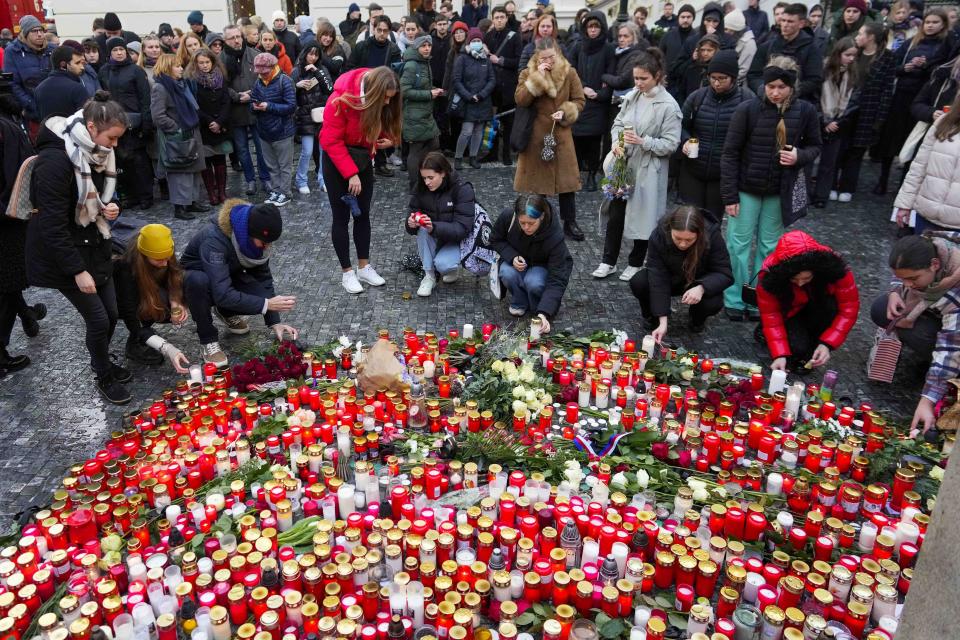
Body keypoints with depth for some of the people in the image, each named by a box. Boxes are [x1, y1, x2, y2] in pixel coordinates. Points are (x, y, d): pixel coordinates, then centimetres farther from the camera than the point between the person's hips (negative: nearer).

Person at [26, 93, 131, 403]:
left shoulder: (95, 154, 1)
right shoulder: (55, 160, -26)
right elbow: (53, 224, -25)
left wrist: (106, 209, -3)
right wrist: (78, 270, -22)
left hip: (94, 246, 8)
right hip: (64, 254, -8)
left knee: (110, 313, 13)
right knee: (98, 319, -1)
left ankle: (101, 362, 40)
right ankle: (105, 377, 22)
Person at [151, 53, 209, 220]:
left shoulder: (180, 84, 14)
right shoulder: (160, 88, -13)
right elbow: (158, 116, -21)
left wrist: (194, 128, 13)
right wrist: (178, 130, -19)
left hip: (191, 135, 9)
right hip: (176, 139, -9)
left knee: (193, 170, 14)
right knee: (180, 172, -6)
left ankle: (192, 201, 24)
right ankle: (179, 206, -1)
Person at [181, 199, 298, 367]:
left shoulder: (255, 237, -19)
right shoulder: (214, 239, -38)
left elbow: (263, 278, -12)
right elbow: (222, 294, -43)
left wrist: (274, 322, -18)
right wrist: (266, 304, -43)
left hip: (226, 277, 5)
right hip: (193, 279, -5)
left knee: (262, 295, -23)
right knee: (198, 280, -40)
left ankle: (225, 311, 11)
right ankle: (208, 340, -16)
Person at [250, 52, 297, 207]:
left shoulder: (284, 81, -13)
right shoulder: (258, 82, 4)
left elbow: (292, 106, -18)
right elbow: (252, 102, 13)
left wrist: (269, 106, -23)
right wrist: (254, 106, -12)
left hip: (282, 131, -6)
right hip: (264, 131, 6)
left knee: (284, 165, 6)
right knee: (271, 165, 15)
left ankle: (284, 193, 15)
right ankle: (277, 190, 27)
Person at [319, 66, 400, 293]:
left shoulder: (382, 101, -10)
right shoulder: (342, 99, -27)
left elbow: (383, 127, 7)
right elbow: (331, 141, -23)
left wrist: (387, 140, -17)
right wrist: (350, 173, -26)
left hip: (363, 158, 5)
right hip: (337, 159, -5)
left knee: (363, 214, 9)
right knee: (342, 217, 0)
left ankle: (364, 267, 20)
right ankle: (347, 272, 10)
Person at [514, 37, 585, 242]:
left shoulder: (569, 73, 0)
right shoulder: (528, 73, -1)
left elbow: (579, 101, 3)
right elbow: (520, 100, -14)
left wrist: (565, 112, -16)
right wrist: (537, 77, -19)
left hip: (561, 133, 1)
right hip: (536, 134, 0)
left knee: (566, 177, 3)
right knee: (538, 177, 8)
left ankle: (570, 223, 13)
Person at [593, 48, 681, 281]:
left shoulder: (668, 106, -13)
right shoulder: (632, 96, 2)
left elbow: (670, 143, -13)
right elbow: (618, 123, 11)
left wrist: (643, 142, -24)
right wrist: (617, 143, -9)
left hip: (647, 170, -5)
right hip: (623, 164, 5)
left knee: (642, 215, 8)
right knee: (615, 213, 10)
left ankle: (635, 263, 24)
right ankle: (608, 261, 22)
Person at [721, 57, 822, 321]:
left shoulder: (806, 111, -7)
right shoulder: (748, 109, -13)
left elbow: (815, 146, 8)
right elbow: (730, 153, -9)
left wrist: (800, 156, -17)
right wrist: (729, 195, -11)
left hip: (780, 191, 2)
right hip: (747, 188, -2)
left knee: (769, 247, 10)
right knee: (739, 244, 3)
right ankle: (735, 300, 16)